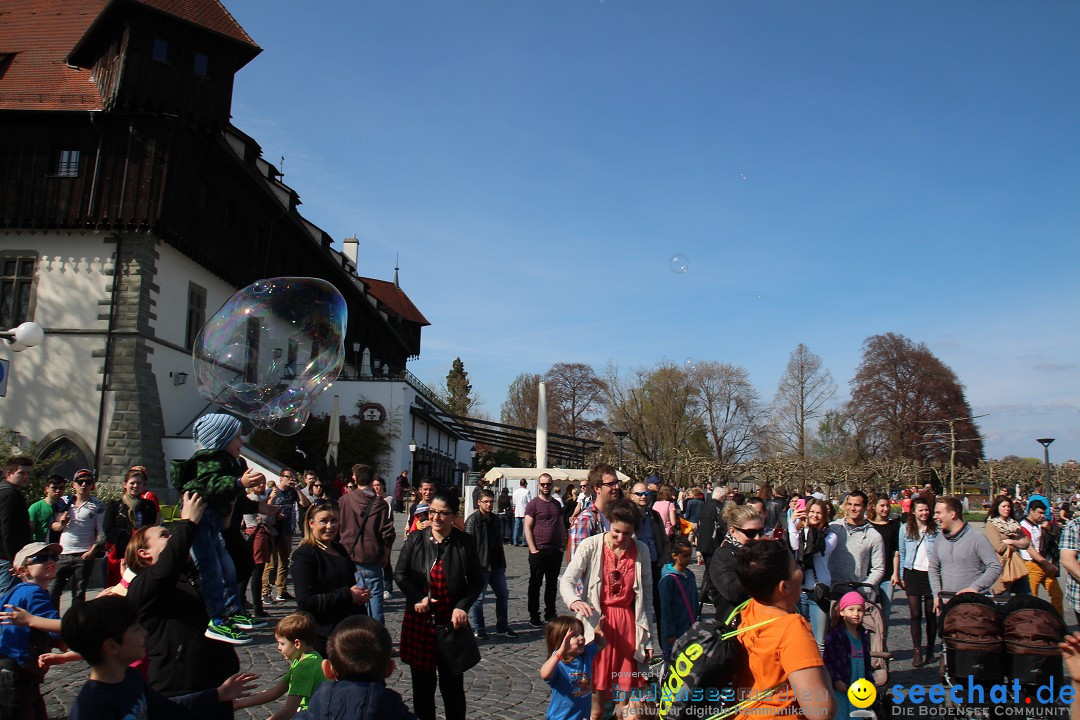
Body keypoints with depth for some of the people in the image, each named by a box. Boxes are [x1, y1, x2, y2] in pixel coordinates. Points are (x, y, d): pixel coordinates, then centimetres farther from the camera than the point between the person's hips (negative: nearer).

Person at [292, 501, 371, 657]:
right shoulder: (303, 555, -12)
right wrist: (348, 595, -18)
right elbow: (305, 602, -20)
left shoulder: (340, 549, 11)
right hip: (320, 637, -7)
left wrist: (361, 594, 3)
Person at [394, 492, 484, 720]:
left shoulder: (465, 542, -3)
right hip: (419, 621, 2)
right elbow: (399, 574, 5)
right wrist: (417, 598, -10)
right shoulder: (415, 539, 0)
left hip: (451, 622, -1)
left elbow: (477, 581, 4)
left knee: (452, 684, 5)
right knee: (422, 682, 11)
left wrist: (462, 607, -9)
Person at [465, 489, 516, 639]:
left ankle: (502, 627, 22)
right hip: (480, 566, -7)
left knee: (503, 595, 10)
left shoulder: (495, 519, 12)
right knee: (478, 598, 2)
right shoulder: (473, 520, -10)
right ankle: (479, 630, 15)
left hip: (496, 566, 7)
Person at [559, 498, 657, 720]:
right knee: (596, 691, 1)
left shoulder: (641, 550, 2)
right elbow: (567, 580, -14)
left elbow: (647, 595, 8)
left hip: (628, 625, 2)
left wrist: (649, 637, 9)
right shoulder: (590, 546, -7)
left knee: (626, 698, 6)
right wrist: (575, 601, -36)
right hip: (597, 622, -2)